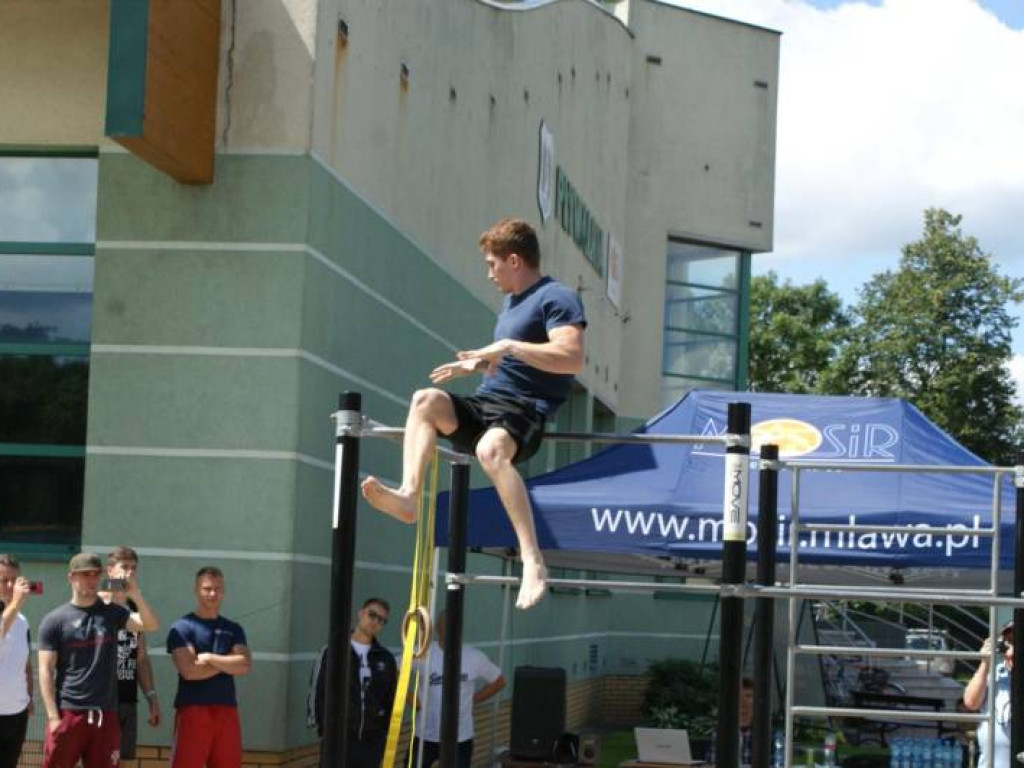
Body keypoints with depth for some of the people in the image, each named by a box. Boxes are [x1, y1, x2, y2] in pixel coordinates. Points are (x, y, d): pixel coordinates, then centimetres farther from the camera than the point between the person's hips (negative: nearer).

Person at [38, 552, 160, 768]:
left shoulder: (112, 613, 9)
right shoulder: (55, 620, 1)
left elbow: (151, 625, -6)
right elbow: (46, 671, -2)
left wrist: (135, 594, -22)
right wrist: (53, 716, -10)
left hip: (105, 714, 3)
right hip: (67, 713, -3)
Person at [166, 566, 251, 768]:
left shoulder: (233, 629, 13)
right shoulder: (183, 628, -2)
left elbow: (245, 665, -2)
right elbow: (189, 670, -15)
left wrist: (210, 658, -10)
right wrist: (228, 662, -4)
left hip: (227, 711, 5)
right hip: (193, 710, -5)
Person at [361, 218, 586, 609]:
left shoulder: (556, 298, -5)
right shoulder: (511, 301, 25)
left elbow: (572, 357, -22)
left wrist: (509, 346, -22)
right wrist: (479, 363, 23)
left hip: (526, 409, -9)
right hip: (486, 403, 9)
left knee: (491, 449, -39)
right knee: (427, 399, -16)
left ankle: (533, 560, -43)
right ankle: (408, 496, -31)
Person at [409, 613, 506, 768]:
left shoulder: (475, 657, -5)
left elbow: (498, 681, 9)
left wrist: (473, 700, 1)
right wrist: (411, 700, -8)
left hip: (461, 738, 1)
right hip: (425, 736, -1)